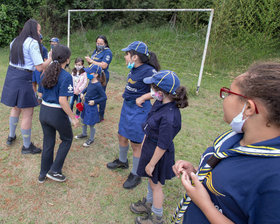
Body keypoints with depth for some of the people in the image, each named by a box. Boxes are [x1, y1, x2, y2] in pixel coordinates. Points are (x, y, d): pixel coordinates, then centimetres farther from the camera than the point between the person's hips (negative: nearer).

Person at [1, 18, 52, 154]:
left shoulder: (15, 41, 13)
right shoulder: (33, 43, -13)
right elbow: (40, 67, -17)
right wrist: (51, 58, -2)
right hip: (23, 79, -9)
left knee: (16, 107, 26)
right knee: (27, 113, 1)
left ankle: (11, 136, 40)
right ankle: (27, 146, 11)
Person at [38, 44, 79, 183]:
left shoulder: (46, 72, 5)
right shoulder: (66, 76, -17)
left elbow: (40, 94, 10)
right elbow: (62, 100, -23)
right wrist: (73, 118, -16)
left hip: (43, 111, 7)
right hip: (57, 114, -7)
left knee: (48, 142, 20)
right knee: (67, 139, 18)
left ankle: (43, 174, 34)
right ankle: (54, 170, 19)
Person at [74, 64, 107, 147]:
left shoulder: (98, 85, -25)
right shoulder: (90, 82, -3)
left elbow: (104, 97, -19)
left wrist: (94, 101, -23)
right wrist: (82, 93, 6)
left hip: (91, 107, -8)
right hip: (85, 104, 8)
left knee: (91, 124, 8)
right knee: (84, 120, 25)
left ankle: (91, 139, 29)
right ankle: (84, 134, 49)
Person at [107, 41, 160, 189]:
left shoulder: (148, 71, -22)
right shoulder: (133, 69, 3)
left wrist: (142, 98, -23)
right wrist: (128, 96, 9)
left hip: (139, 110, -9)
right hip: (127, 106, 9)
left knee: (135, 144, 3)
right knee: (121, 136, 22)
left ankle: (135, 175, 23)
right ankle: (122, 161, 48)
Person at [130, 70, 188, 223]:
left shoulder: (169, 116, -36)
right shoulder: (159, 103, -9)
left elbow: (162, 146, -27)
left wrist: (151, 164, -16)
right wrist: (145, 140, 18)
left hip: (159, 154, -8)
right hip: (150, 146, 8)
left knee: (156, 184, 15)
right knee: (151, 179, 28)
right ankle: (149, 203, 54)